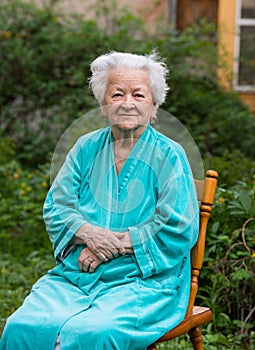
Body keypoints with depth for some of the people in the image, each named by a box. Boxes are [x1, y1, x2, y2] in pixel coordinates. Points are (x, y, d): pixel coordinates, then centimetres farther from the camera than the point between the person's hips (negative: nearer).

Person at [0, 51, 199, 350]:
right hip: (75, 274, 4)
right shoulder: (87, 148, 13)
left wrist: (115, 244, -13)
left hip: (145, 279, -4)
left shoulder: (168, 156, -1)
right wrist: (89, 233, -11)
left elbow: (179, 230, -9)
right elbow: (55, 208, 10)